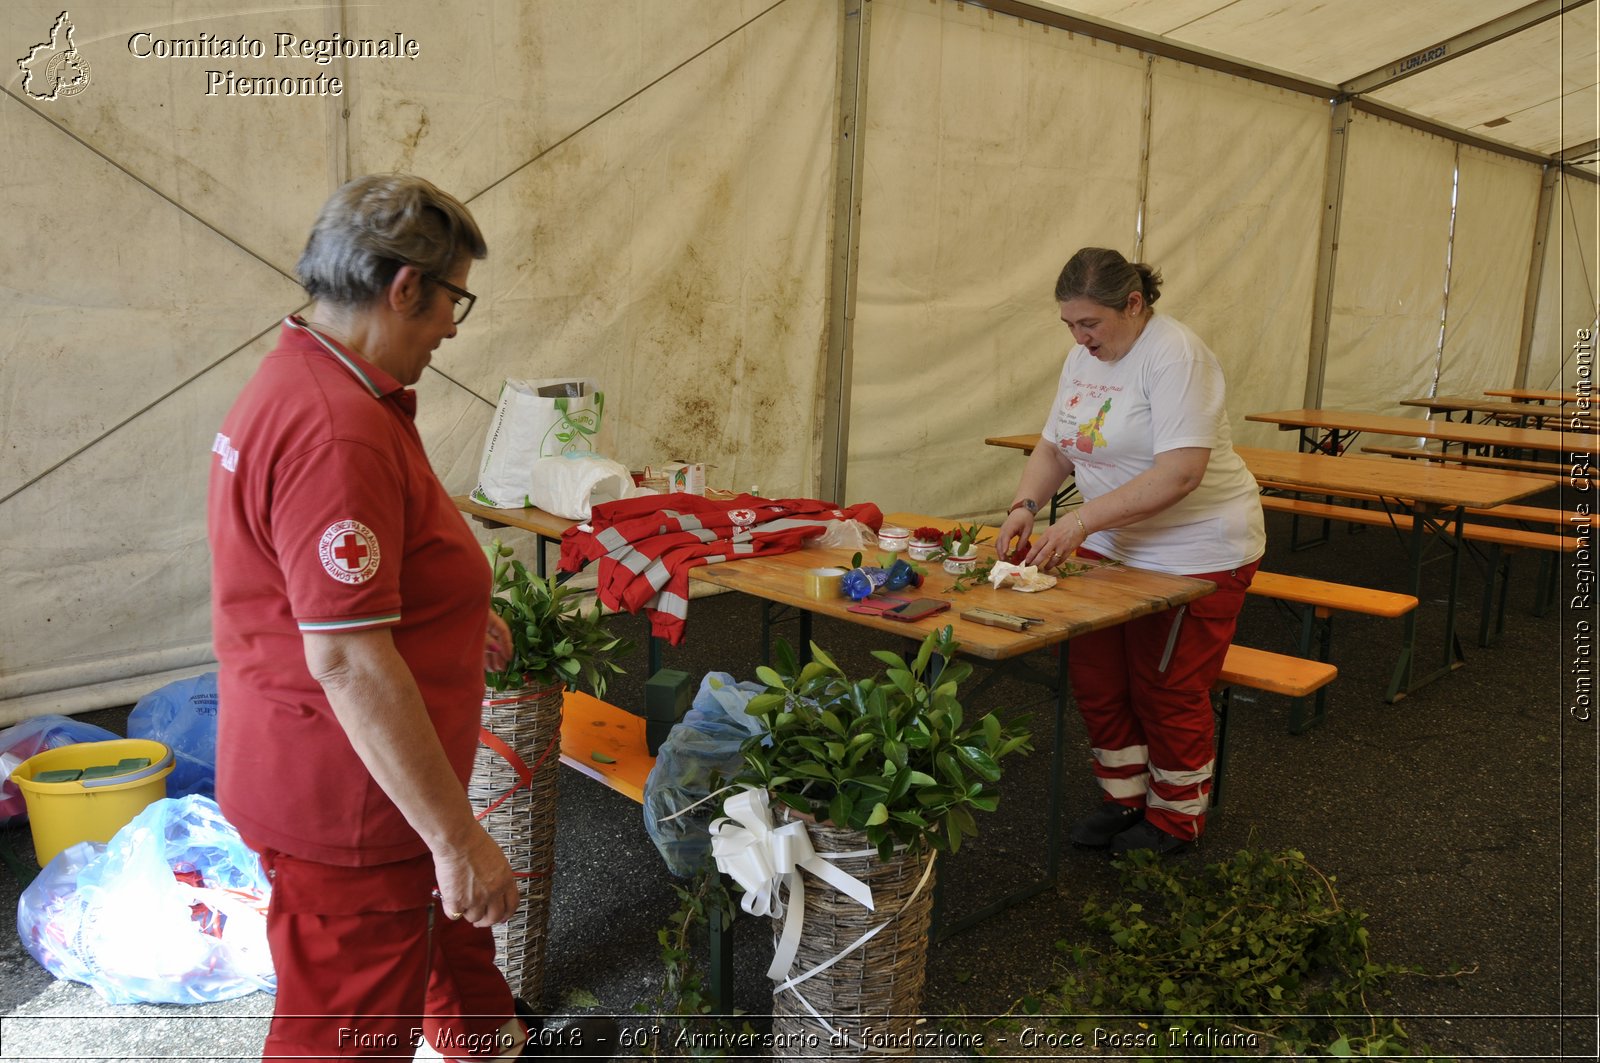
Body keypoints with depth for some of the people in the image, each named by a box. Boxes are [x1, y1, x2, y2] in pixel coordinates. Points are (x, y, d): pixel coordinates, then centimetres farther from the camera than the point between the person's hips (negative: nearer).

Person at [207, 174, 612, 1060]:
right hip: (349, 798, -11)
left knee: (446, 922, 31)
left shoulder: (298, 383, 7)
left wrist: (454, 615, 27)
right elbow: (346, 660, -32)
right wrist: (456, 836, -27)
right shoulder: (336, 432, -29)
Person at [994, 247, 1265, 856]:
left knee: (1167, 690, 1)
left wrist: (1082, 520, -31)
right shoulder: (1083, 359, 6)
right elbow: (1054, 445, 11)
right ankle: (1124, 799, 27)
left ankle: (1176, 818, 21)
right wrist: (1026, 506, -8)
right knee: (1095, 677, 8)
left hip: (1195, 552, -8)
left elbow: (1180, 472, -29)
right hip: (1113, 548, 8)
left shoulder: (1174, 355, -20)